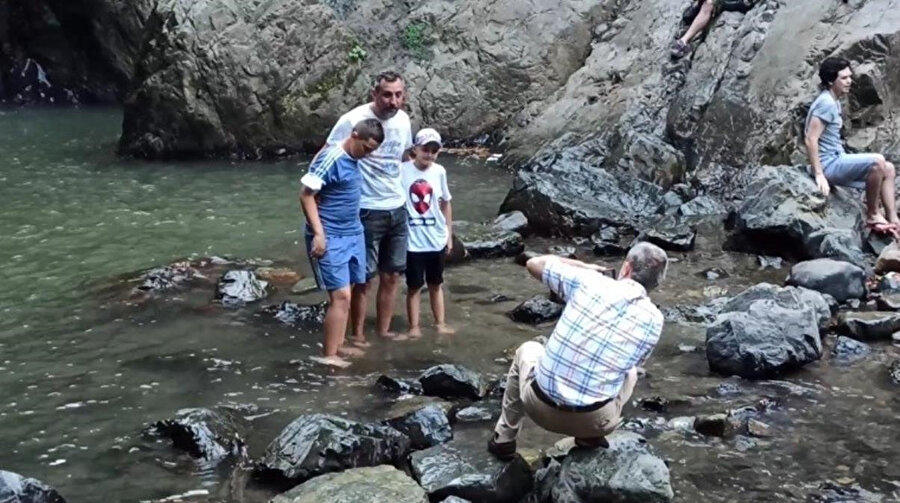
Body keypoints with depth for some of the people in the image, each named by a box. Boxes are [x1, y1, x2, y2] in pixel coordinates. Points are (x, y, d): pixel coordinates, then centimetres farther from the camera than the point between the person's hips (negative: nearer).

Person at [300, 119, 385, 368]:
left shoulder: (354, 160, 9)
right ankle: (328, 355, -3)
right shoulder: (330, 158, -16)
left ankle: (338, 346, 21)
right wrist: (318, 233, -21)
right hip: (330, 239, -8)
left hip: (352, 235, 8)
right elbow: (306, 194, -17)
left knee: (345, 295, 12)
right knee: (340, 296, -10)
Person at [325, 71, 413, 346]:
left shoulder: (403, 119, 3)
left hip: (398, 208, 6)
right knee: (365, 278, 2)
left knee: (392, 275, 12)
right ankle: (357, 335, 16)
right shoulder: (353, 121, -18)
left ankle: (384, 330, 25)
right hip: (367, 211, -6)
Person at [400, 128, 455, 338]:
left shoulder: (439, 172, 0)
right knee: (414, 286, 6)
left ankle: (440, 323, 25)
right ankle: (414, 326, 13)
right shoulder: (402, 170, -11)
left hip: (436, 238, 4)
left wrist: (449, 234, 11)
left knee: (436, 283, 16)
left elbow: (445, 203, 10)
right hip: (412, 240, -3)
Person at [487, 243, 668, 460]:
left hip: (540, 408, -1)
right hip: (593, 421, 1)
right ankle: (591, 435, 16)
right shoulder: (654, 320, -4)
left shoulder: (588, 282, -8)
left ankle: (503, 439, 32)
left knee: (527, 350, 33)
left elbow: (534, 264, 6)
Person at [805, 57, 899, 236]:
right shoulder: (826, 103, -16)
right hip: (828, 164, -10)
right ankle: (872, 215, -11)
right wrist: (819, 175, -25)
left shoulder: (834, 102, 15)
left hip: (837, 160, 10)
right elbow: (810, 140, -23)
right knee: (877, 161, -25)